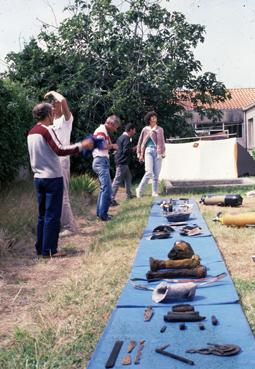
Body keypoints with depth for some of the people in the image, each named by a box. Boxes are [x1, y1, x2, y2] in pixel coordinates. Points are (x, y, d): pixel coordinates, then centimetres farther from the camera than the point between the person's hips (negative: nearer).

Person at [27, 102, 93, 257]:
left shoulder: (31, 133, 12)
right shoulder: (47, 130, -14)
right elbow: (60, 150, -24)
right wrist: (81, 145, -20)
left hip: (39, 177, 8)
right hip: (52, 178, -8)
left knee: (43, 214, 14)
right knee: (53, 215, -3)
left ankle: (41, 247, 19)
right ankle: (49, 250, 0)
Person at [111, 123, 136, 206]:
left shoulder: (121, 137, 15)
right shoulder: (126, 138, -15)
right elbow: (126, 151, -23)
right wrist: (133, 149, -6)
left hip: (120, 161, 10)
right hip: (122, 162, -10)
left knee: (128, 177, 22)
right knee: (117, 181, -10)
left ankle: (129, 194, 32)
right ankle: (111, 199, -12)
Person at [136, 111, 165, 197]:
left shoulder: (160, 129, 11)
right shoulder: (145, 130, 7)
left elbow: (162, 142, 11)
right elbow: (140, 142, 11)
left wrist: (162, 153, 0)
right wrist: (140, 154, 6)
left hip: (158, 152, 2)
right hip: (149, 151, -2)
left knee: (156, 173, 2)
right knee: (149, 172, -13)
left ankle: (155, 192, 10)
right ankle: (140, 189, 1)